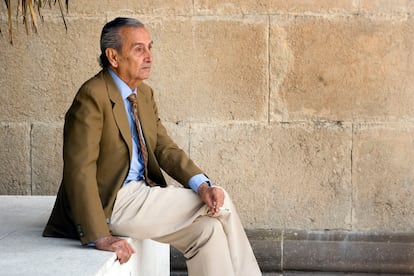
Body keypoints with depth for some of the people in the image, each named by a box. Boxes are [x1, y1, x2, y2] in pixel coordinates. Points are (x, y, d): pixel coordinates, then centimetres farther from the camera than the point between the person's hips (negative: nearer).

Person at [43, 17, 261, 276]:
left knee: (206, 229, -11)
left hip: (141, 192, 8)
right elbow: (79, 171, -23)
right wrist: (99, 237, -30)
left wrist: (202, 185, -13)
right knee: (221, 203, -9)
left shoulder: (145, 94, 10)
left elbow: (165, 148, 7)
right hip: (111, 203, -8)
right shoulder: (93, 96, -18)